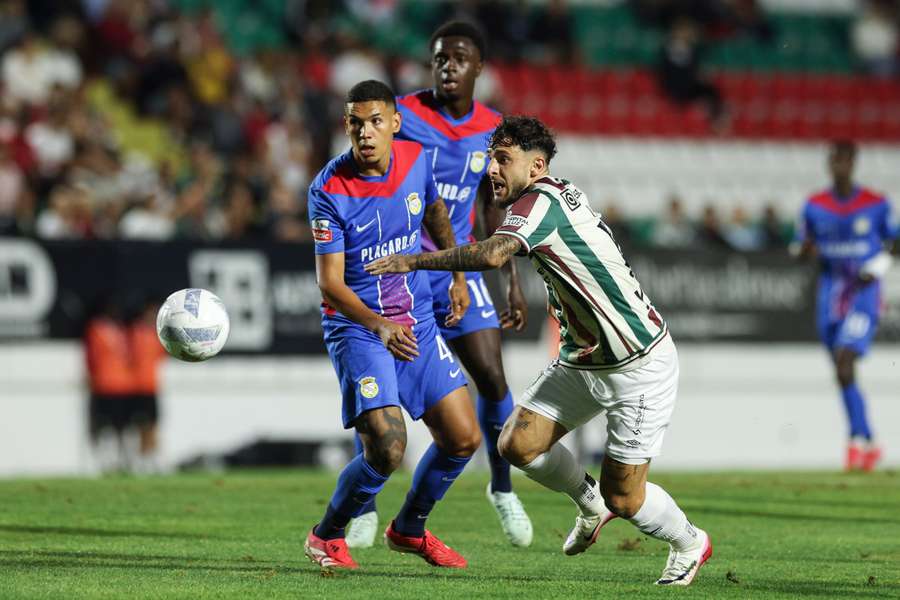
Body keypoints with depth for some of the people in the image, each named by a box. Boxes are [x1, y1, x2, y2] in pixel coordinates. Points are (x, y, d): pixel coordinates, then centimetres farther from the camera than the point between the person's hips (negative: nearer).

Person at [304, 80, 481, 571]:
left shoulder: (416, 159, -5)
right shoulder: (329, 190, -20)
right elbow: (330, 283, -20)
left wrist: (457, 275, 22)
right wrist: (379, 326, -35)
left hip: (418, 322, 6)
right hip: (356, 328, -6)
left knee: (462, 439, 4)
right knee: (386, 451, -18)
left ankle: (409, 529, 30)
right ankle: (326, 537, 8)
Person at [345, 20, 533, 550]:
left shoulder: (491, 129, 3)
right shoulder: (403, 115, -9)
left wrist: (514, 282, 13)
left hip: (458, 266, 3)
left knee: (493, 380, -4)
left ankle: (502, 489, 18)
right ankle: (365, 506, 9)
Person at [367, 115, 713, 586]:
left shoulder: (539, 201, -23)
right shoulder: (561, 194, 5)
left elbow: (493, 254, -40)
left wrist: (414, 261, -34)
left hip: (639, 366, -9)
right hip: (583, 360, 9)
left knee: (622, 498, -4)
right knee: (518, 444, -2)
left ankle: (689, 543, 26)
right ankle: (590, 502, 26)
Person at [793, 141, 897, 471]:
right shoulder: (814, 206, 5)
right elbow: (799, 247, 12)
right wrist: (805, 249, -12)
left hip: (864, 293, -4)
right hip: (830, 295, 4)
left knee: (844, 362, -21)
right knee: (842, 372, 7)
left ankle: (857, 438, -15)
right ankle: (870, 444, 20)